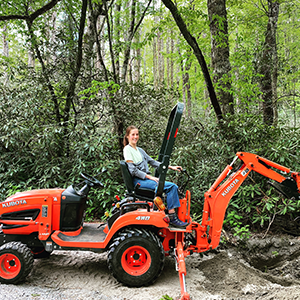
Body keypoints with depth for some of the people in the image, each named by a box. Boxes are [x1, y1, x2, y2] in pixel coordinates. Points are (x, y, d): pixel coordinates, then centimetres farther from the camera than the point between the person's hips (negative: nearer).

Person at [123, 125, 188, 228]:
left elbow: (152, 162, 23)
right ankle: (172, 218, -20)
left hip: (146, 178, 8)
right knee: (171, 186, -22)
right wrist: (150, 177, -17)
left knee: (173, 187, -12)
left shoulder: (140, 150, 22)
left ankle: (173, 216, -18)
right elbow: (133, 170, -13)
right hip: (138, 181, -8)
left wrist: (170, 167, 14)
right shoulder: (127, 149, -4)